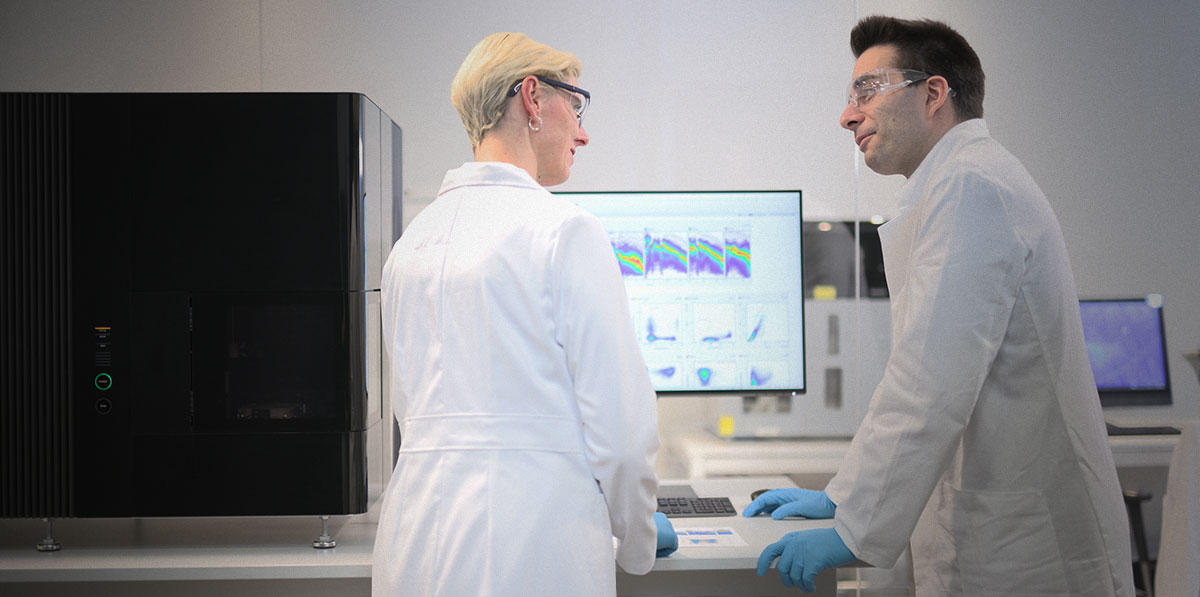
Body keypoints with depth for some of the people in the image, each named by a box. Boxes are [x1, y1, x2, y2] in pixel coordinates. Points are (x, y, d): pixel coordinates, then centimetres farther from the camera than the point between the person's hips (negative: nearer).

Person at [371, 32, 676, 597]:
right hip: (533, 551, -7)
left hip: (414, 545, 7)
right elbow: (618, 420, -11)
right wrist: (638, 547, 5)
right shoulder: (565, 230, -9)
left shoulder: (411, 238, 12)